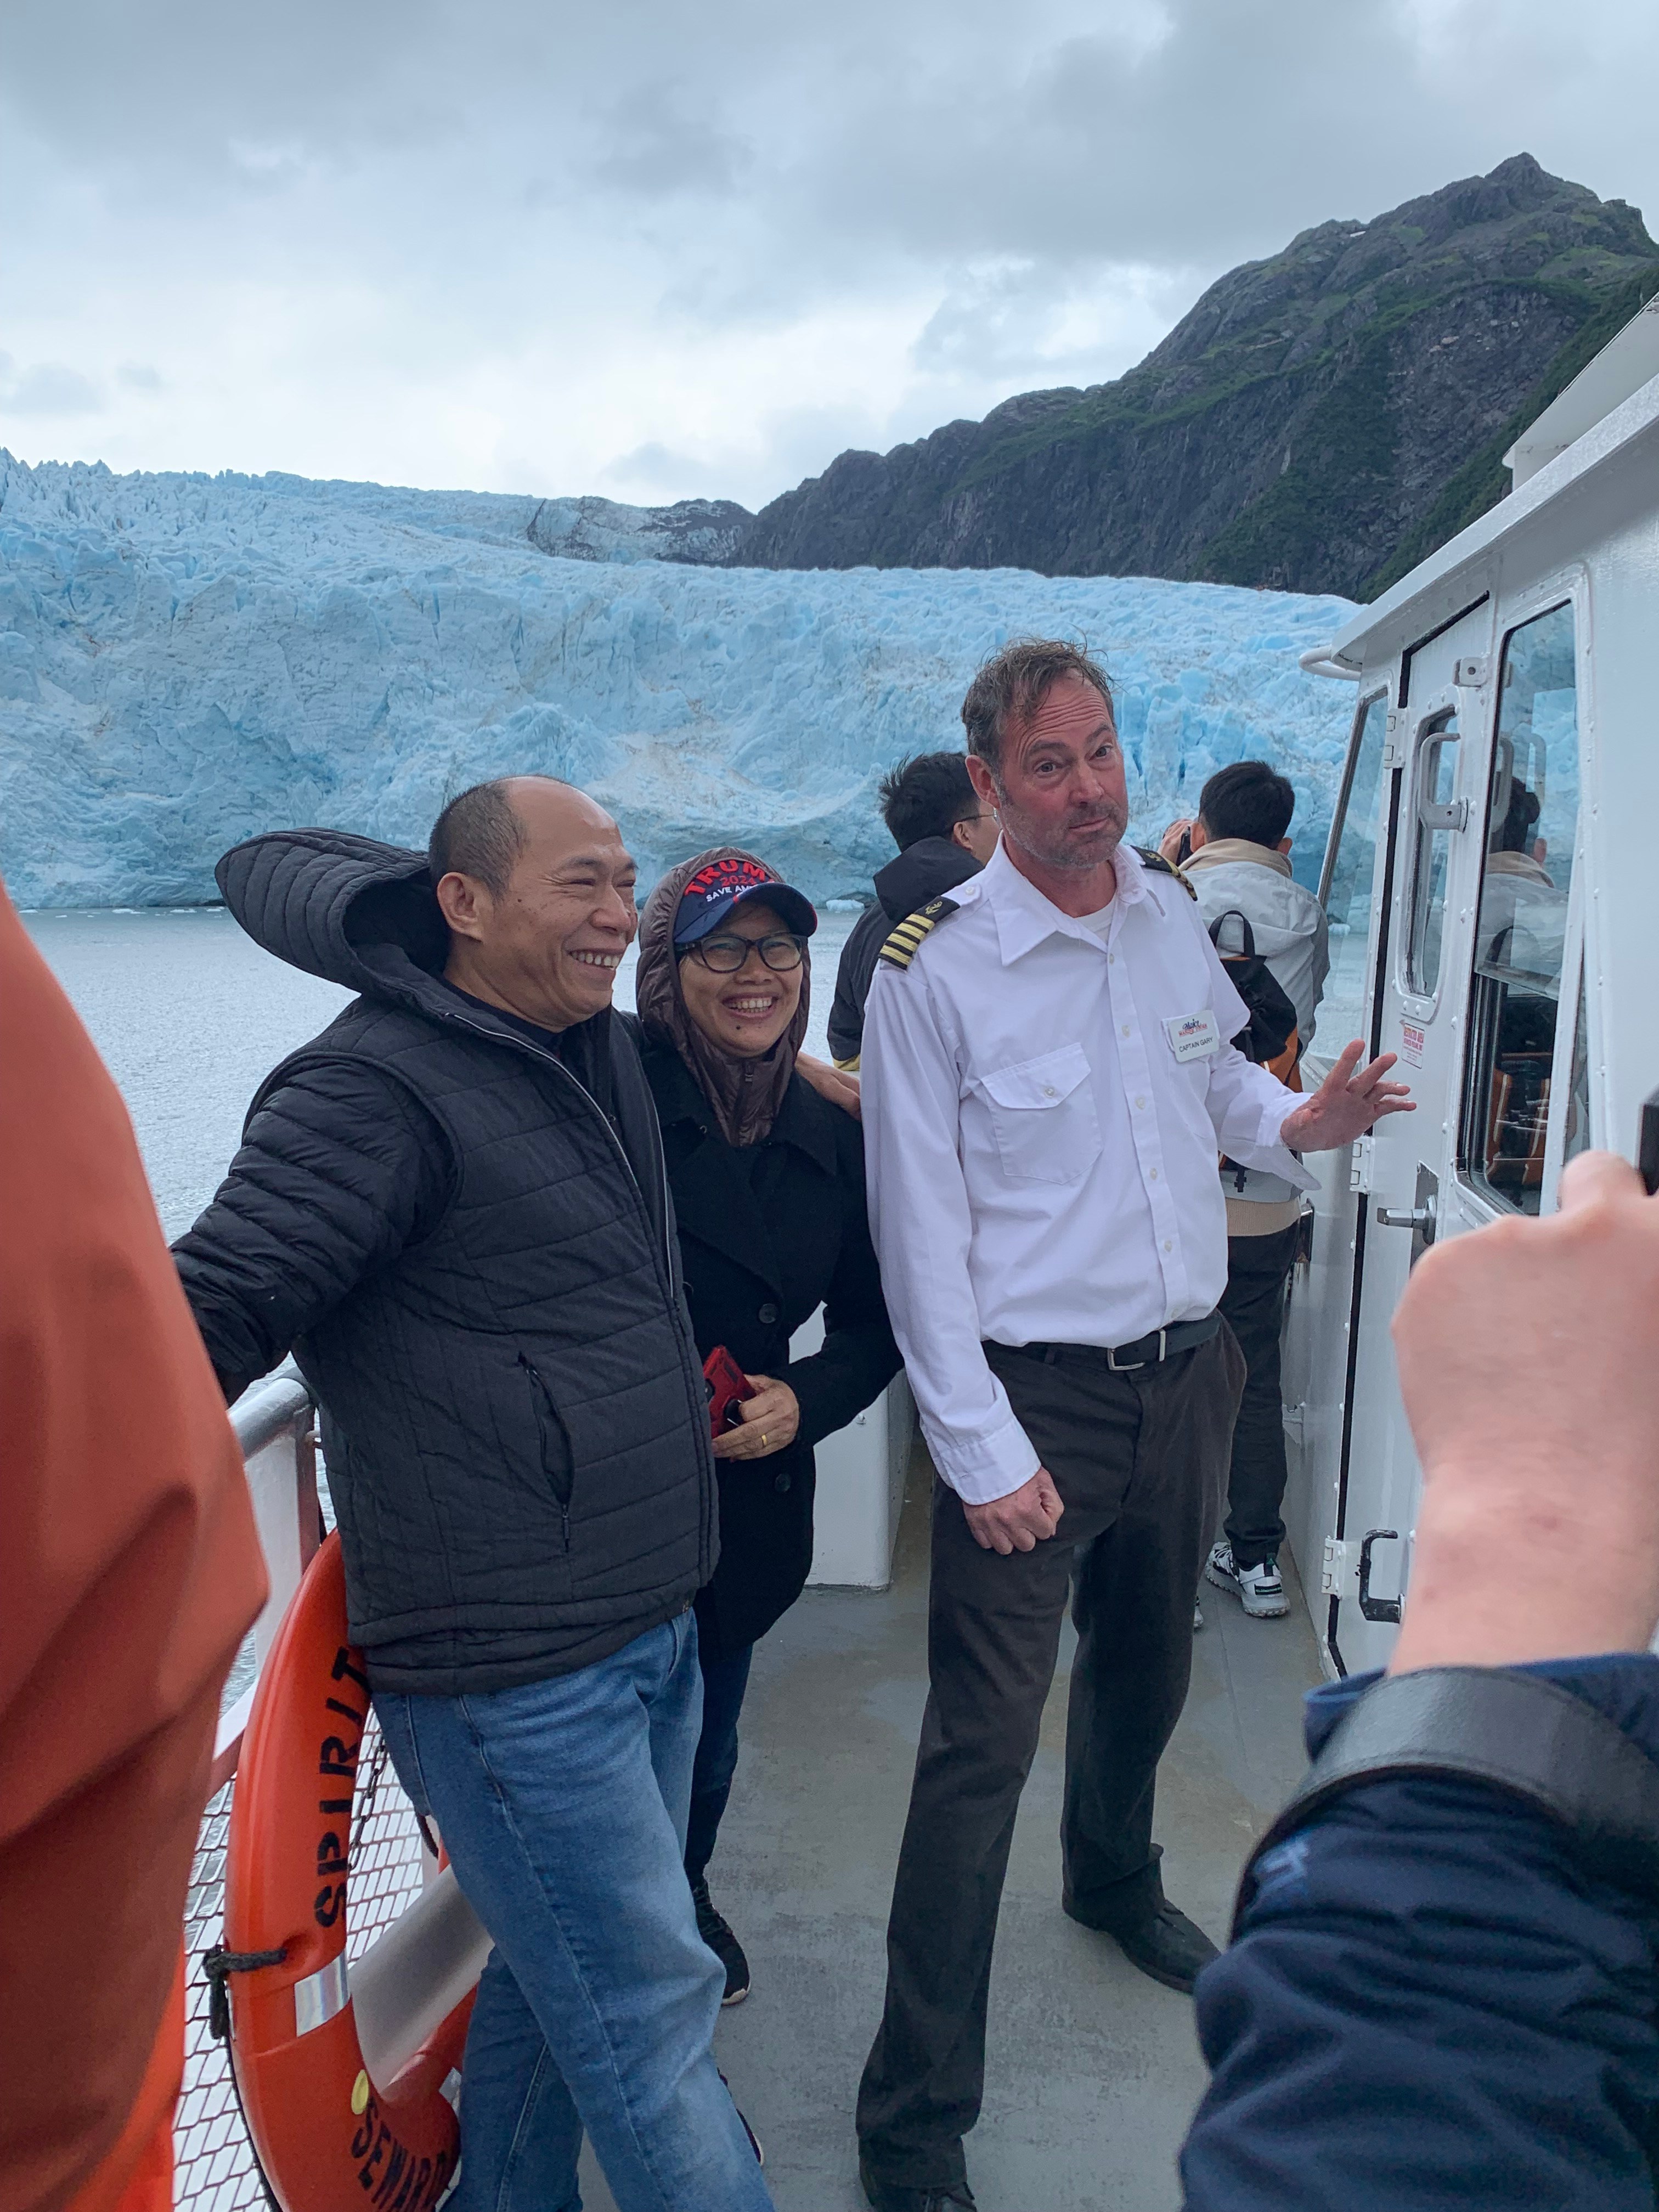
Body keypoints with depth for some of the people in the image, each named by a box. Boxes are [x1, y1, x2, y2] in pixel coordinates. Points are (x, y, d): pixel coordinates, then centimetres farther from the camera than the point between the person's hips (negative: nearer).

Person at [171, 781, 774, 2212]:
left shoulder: (596, 1047, 8)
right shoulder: (378, 1088, -17)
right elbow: (213, 1316, -18)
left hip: (652, 1634, 9)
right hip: (516, 1678, -9)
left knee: (561, 1976, 24)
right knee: (649, 2021, 4)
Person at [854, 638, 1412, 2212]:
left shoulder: (1169, 912, 3)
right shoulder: (932, 969, -16)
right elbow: (920, 1230, -14)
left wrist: (1301, 1123, -3)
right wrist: (979, 1452, -15)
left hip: (1186, 1370, 6)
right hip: (1036, 1400, -6)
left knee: (1145, 1665, 26)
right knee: (983, 1743, -2)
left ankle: (1114, 1882, 56)